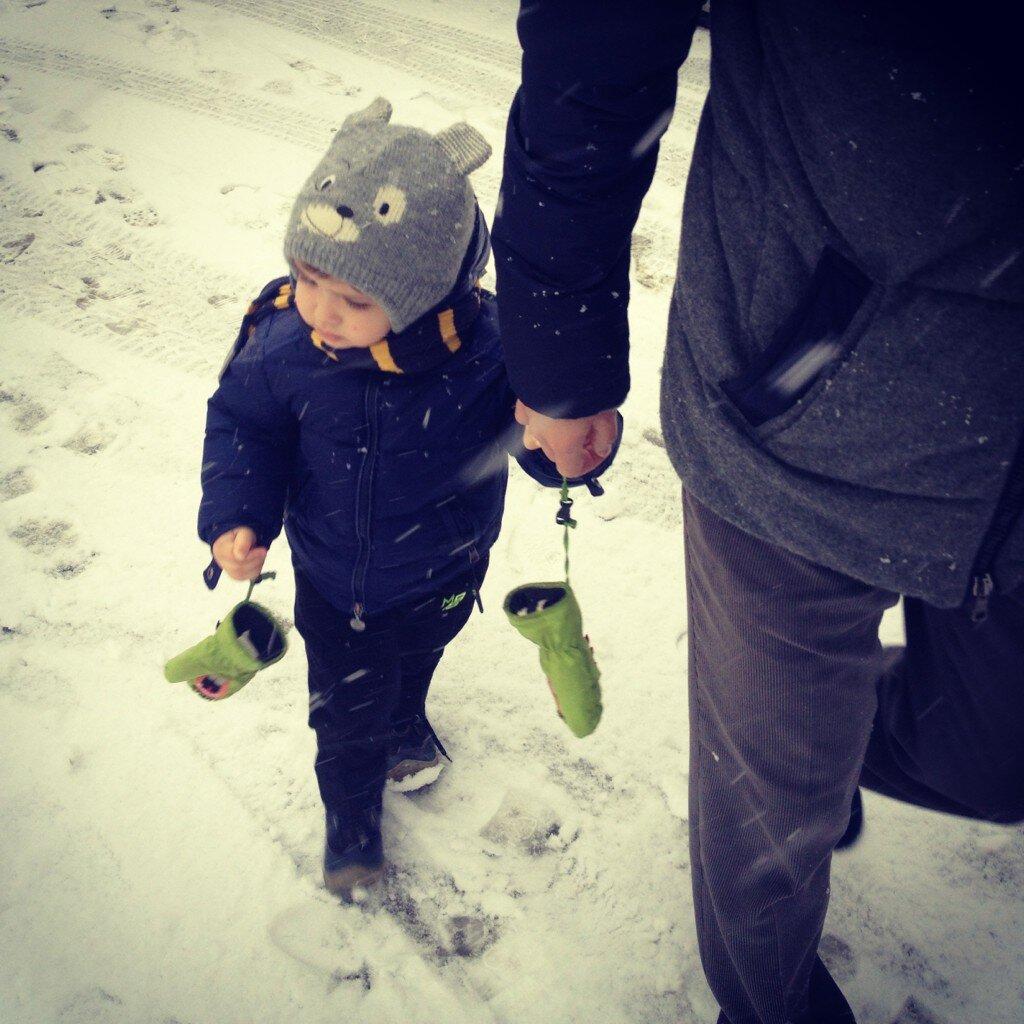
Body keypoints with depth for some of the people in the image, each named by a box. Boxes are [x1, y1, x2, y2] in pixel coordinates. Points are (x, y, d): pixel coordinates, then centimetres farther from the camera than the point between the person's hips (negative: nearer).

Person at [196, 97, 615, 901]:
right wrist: (237, 516, -21)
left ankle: (403, 721, 70)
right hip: (332, 580, 0)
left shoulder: (487, 349, -34)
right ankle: (351, 810, 52)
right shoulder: (282, 339, -29)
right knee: (346, 711, 19)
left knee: (414, 656, 33)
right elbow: (242, 424, -9)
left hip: (440, 577, 0)